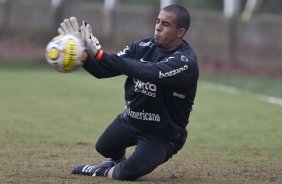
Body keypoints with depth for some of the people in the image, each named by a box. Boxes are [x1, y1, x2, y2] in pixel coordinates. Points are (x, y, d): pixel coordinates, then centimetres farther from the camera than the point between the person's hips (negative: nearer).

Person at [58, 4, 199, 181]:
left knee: (129, 172, -25)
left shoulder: (186, 61, -28)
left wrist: (100, 54, -44)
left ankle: (107, 172, 8)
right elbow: (103, 70, -11)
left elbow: (146, 71, -41)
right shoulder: (142, 47, -7)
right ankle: (118, 159, 57)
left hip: (163, 133, -7)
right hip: (131, 119, 7)